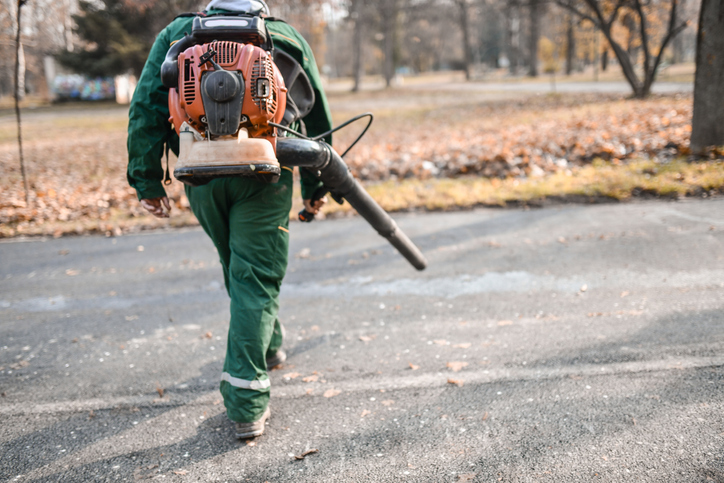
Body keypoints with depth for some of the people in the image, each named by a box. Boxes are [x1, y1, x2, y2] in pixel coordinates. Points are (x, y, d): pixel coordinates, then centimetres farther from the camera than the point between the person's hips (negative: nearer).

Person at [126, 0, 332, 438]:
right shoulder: (288, 37, 14)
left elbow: (147, 107, 4)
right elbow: (319, 119, 16)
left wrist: (147, 180, 4)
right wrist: (315, 186, 23)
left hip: (201, 175, 2)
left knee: (239, 268, 23)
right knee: (255, 280, 3)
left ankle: (267, 346, 45)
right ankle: (247, 404, 1)